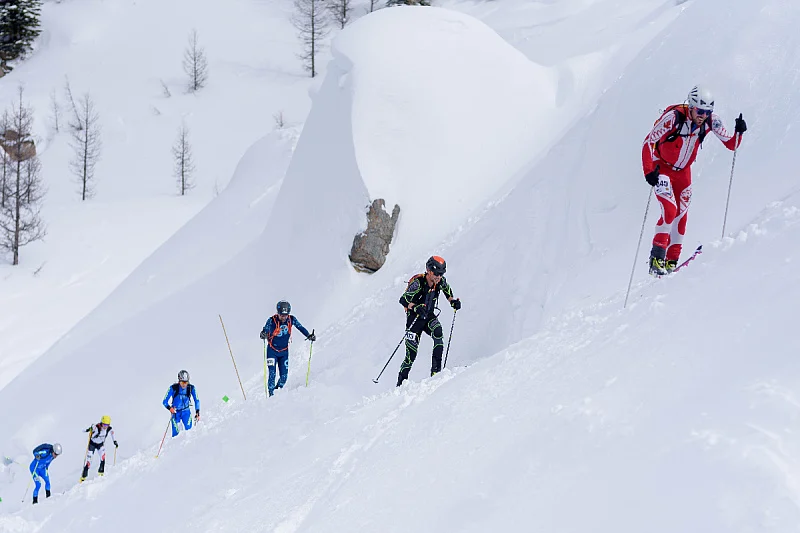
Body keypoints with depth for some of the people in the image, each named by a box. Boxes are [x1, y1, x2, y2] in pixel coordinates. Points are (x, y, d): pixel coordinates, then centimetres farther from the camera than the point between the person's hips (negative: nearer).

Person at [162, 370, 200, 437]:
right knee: (176, 433, -14)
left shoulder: (191, 388, -13)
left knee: (189, 430, -19)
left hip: (186, 412, 1)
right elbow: (165, 401, -15)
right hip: (175, 412, -1)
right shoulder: (173, 388, -18)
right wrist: (170, 408, -35)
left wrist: (197, 413, -10)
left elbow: (196, 400, -1)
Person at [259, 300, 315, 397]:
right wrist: (263, 334, -55)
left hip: (284, 352, 3)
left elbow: (301, 328, 1)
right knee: (272, 373, -15)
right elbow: (265, 329, -32)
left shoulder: (292, 319, -10)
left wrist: (309, 336, -14)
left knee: (284, 376, 0)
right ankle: (271, 393, -5)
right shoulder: (272, 320, -19)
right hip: (272, 350, -3)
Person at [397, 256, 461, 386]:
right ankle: (401, 383, 12)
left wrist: (453, 301, -6)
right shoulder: (418, 283, -24)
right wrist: (416, 307, -48)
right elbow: (403, 300, -29)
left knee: (438, 334, -29)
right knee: (411, 354, -5)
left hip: (429, 317, 4)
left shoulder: (440, 281, -9)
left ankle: (436, 370, -25)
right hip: (415, 319, -4)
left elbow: (447, 291, 14)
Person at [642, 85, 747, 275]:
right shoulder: (673, 117, -27)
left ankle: (671, 262, 13)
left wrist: (739, 132, -29)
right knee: (670, 210, -21)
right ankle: (656, 258, -15)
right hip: (662, 168, -5)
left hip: (683, 172, 5)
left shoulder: (711, 121, -13)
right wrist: (649, 171, -35)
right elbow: (649, 142, -25)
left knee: (681, 216, 3)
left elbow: (731, 145, -7)